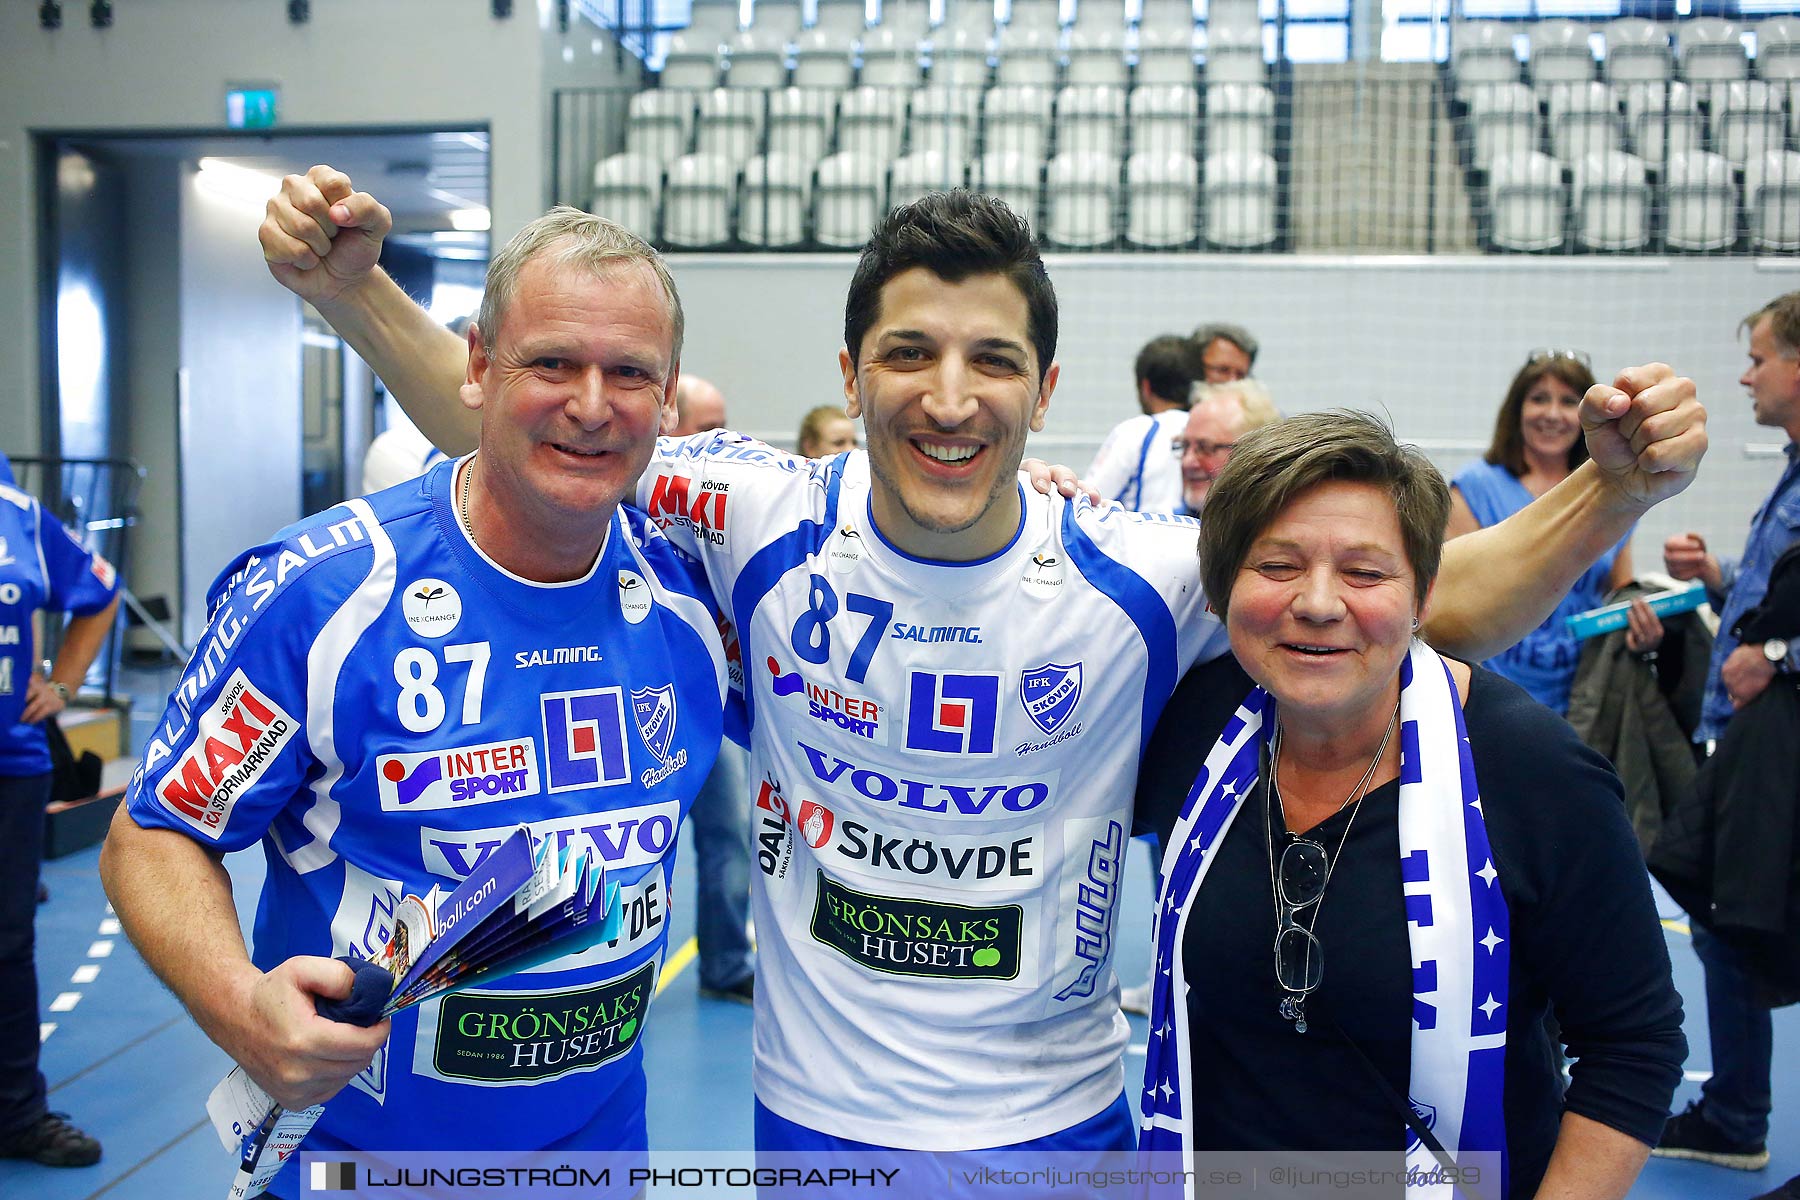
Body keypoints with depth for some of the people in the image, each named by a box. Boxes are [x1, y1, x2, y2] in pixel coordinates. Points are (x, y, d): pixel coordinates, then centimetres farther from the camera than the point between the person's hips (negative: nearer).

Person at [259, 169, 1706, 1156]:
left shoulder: (1142, 576, -16)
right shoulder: (767, 523, -14)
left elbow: (1443, 604, -9)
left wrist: (1612, 490, -23)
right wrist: (354, 287, -13)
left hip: (1058, 1120, 0)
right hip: (815, 1112, 1)